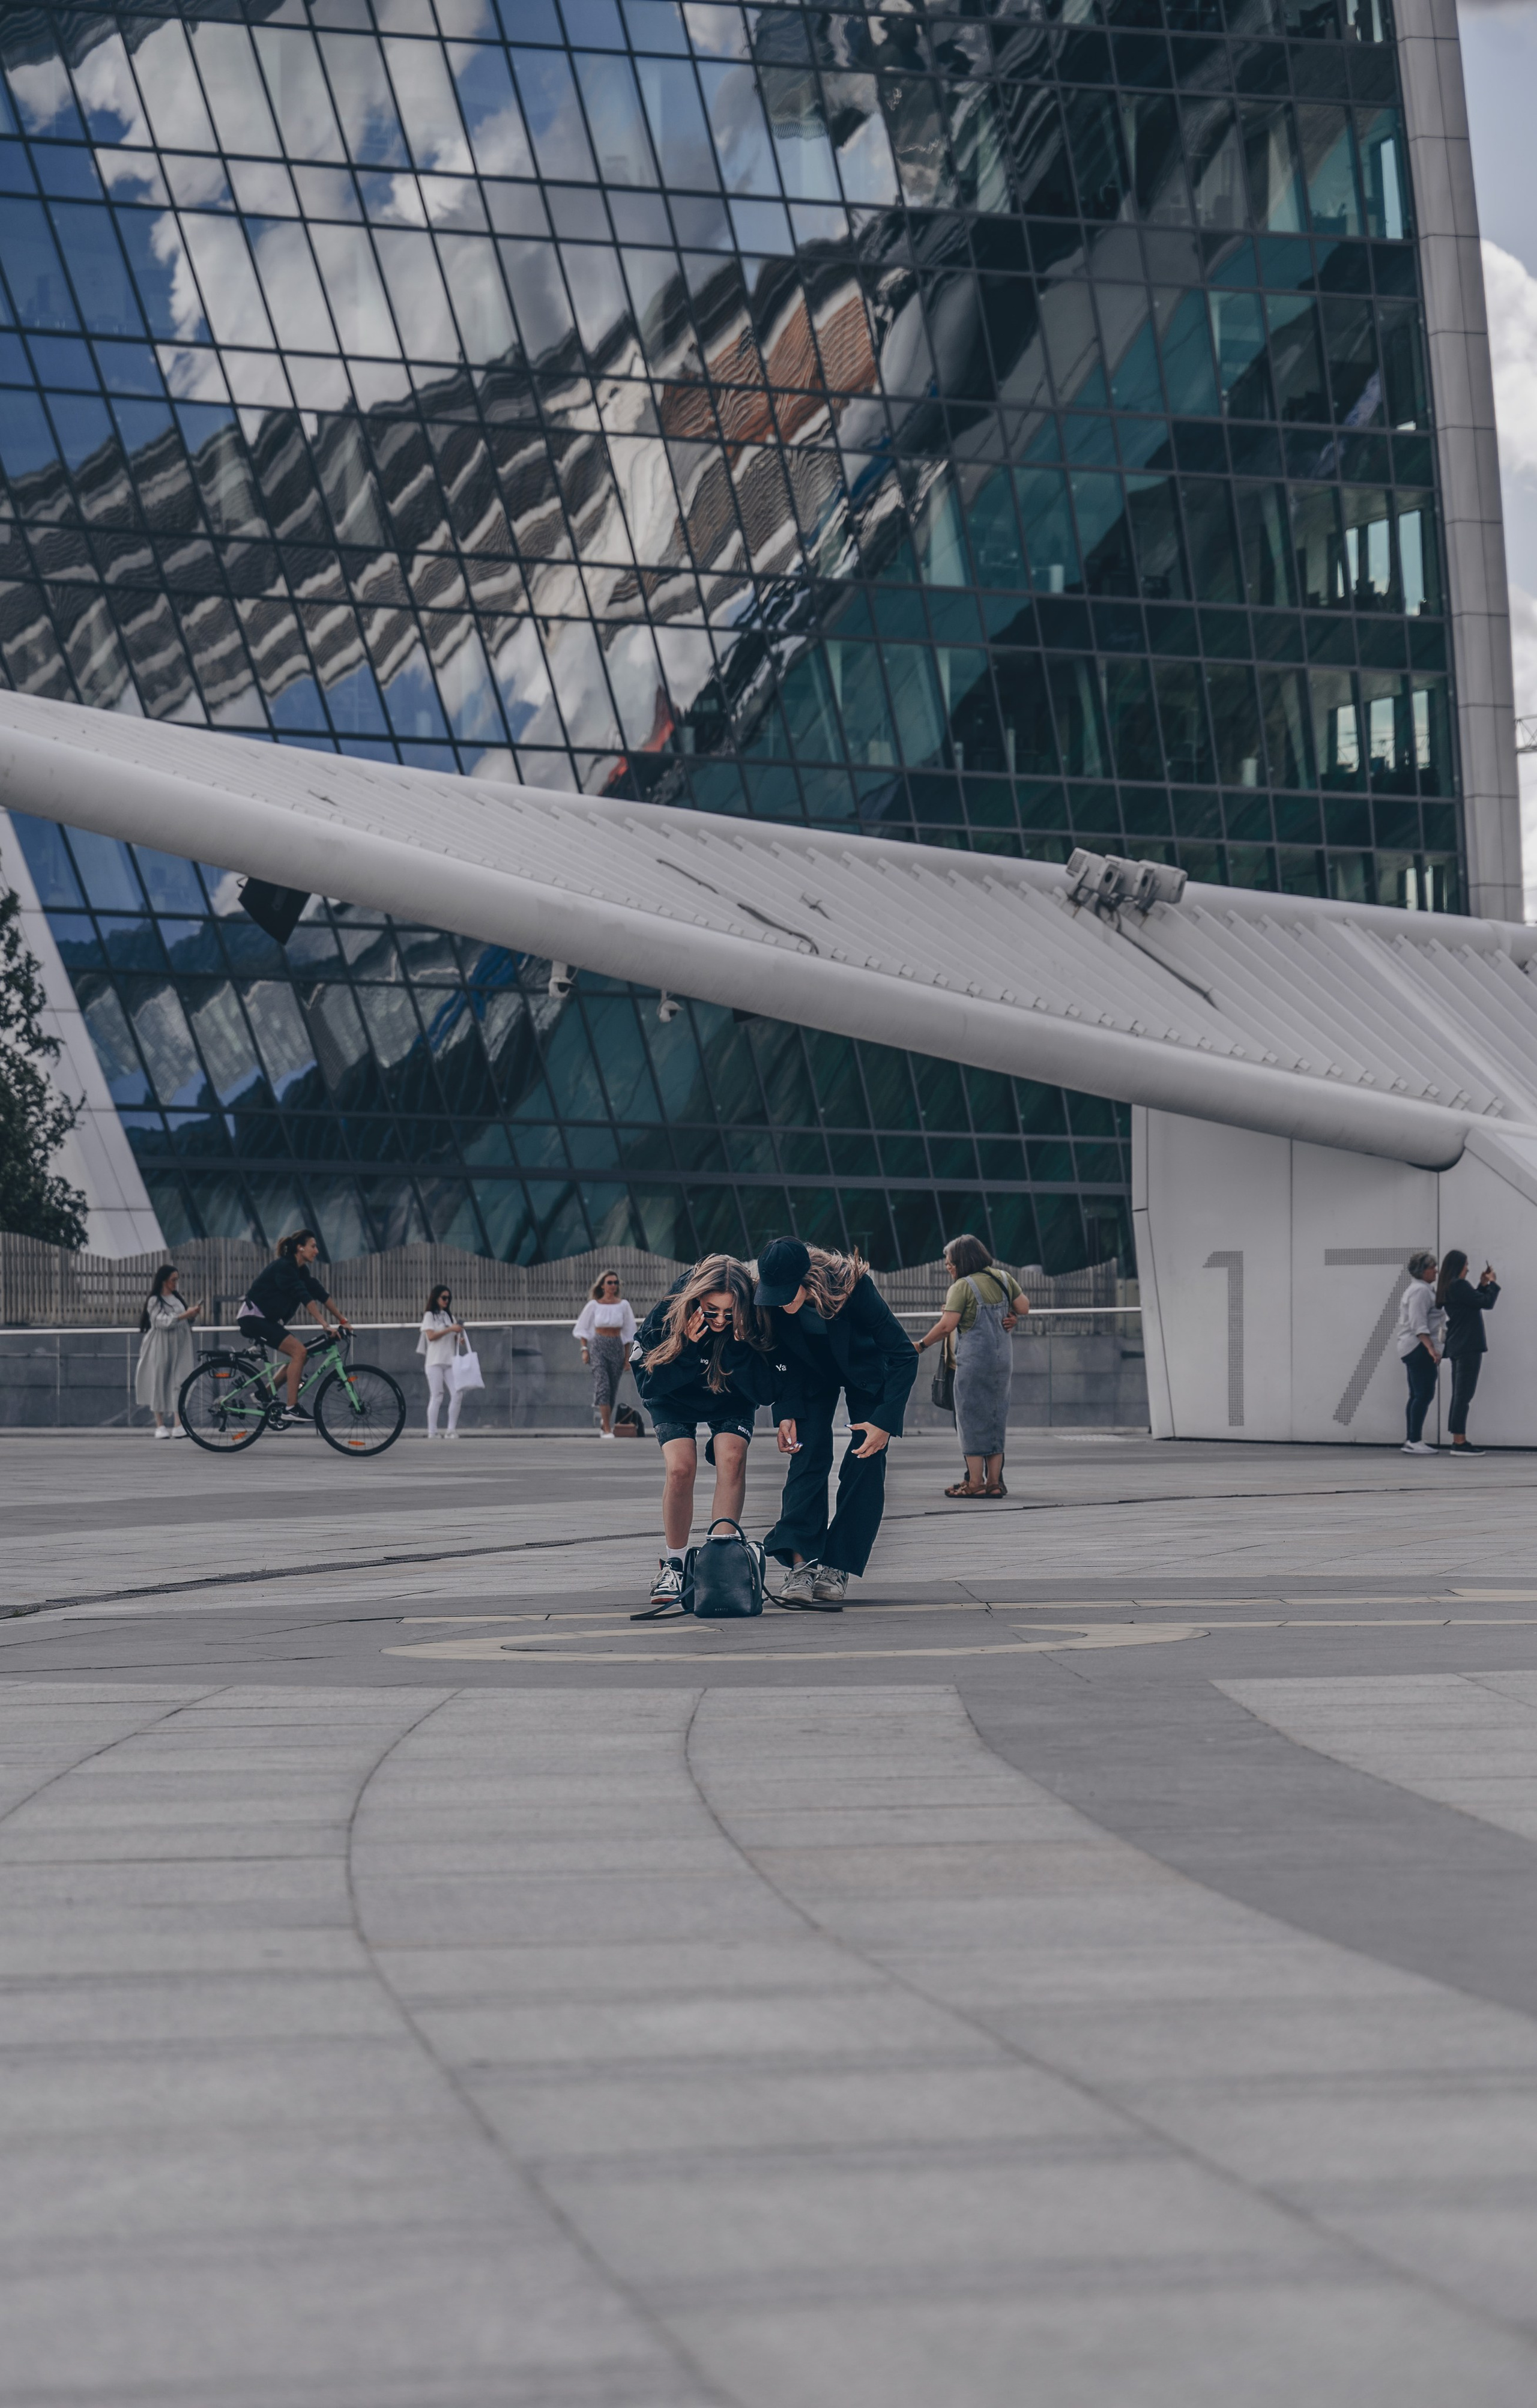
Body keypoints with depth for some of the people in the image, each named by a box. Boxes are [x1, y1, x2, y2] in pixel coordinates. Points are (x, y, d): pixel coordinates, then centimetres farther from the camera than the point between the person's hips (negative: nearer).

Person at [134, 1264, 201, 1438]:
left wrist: (193, 1315, -1)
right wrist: (185, 1315, -22)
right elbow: (163, 1321, -16)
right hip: (161, 1348, -5)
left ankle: (178, 1424, -11)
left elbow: (186, 1322, 19)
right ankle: (160, 1425, 8)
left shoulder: (176, 1298, 13)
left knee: (178, 1384, -5)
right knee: (159, 1383, 1)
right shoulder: (154, 1301, -4)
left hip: (178, 1347, 5)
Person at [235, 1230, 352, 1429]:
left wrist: (342, 1319, 5)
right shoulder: (284, 1267, -19)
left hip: (266, 1319, 10)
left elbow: (320, 1294, 9)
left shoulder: (300, 1270, 9)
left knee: (301, 1353, 2)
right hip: (253, 1317, -10)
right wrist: (324, 1324, -33)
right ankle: (291, 1409, -22)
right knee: (299, 1350, -20)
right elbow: (304, 1297, -28)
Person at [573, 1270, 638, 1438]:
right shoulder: (594, 1305, 0)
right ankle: (608, 1430, -17)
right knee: (603, 1385, -15)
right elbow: (582, 1329, 7)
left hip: (617, 1347, 2)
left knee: (613, 1389, 6)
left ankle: (604, 1423, 31)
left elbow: (629, 1331, 9)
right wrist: (585, 1349, -3)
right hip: (598, 1346, -2)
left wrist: (627, 1356, 6)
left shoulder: (623, 1305, 4)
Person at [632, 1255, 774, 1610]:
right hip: (676, 1402, -1)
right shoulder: (665, 1315, -30)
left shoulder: (752, 1325, -29)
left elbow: (765, 1393, -28)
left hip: (731, 1404, 1)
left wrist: (739, 1345, -41)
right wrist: (689, 1348, -39)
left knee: (732, 1458, -26)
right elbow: (648, 1385, -26)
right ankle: (672, 1566, -4)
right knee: (680, 1467, -22)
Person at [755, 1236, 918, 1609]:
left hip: (867, 1373, -2)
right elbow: (780, 1357, -8)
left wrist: (885, 1420, -33)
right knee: (808, 1456, -15)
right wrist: (786, 1413, -17)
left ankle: (835, 1571, -13)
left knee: (864, 1466, -13)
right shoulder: (771, 1299, -28)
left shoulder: (855, 1288, -38)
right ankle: (801, 1565, -22)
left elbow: (905, 1354, -30)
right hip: (811, 1374, 2)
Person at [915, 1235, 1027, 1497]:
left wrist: (921, 1345, -2)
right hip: (1003, 1358, 6)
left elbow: (947, 1326, -14)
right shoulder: (1003, 1278, 8)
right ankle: (994, 1481, 10)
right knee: (995, 1418, 10)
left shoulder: (963, 1286, -9)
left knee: (972, 1418, -1)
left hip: (974, 1358, -6)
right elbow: (1024, 1307, 13)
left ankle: (975, 1482, -3)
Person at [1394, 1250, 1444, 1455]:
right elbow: (1419, 1325, -22)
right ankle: (1415, 1441, -17)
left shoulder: (1416, 1289, 21)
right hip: (1420, 1348, -11)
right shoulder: (1421, 1291, -13)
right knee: (1425, 1394, -13)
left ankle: (1412, 1440, 12)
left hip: (1412, 1348, 11)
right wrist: (1431, 1348, -28)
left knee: (1417, 1396, 11)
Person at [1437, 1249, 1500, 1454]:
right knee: (1464, 1396, -9)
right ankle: (1460, 1441, -11)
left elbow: (1474, 1302, 22)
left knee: (1459, 1396, 9)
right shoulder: (1459, 1286, -14)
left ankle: (1458, 1441, 10)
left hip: (1457, 1347, 10)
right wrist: (1492, 1283, 3)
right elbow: (1487, 1303, -12)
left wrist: (1483, 1285, 16)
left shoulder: (1447, 1289, 15)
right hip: (1468, 1347, -10)